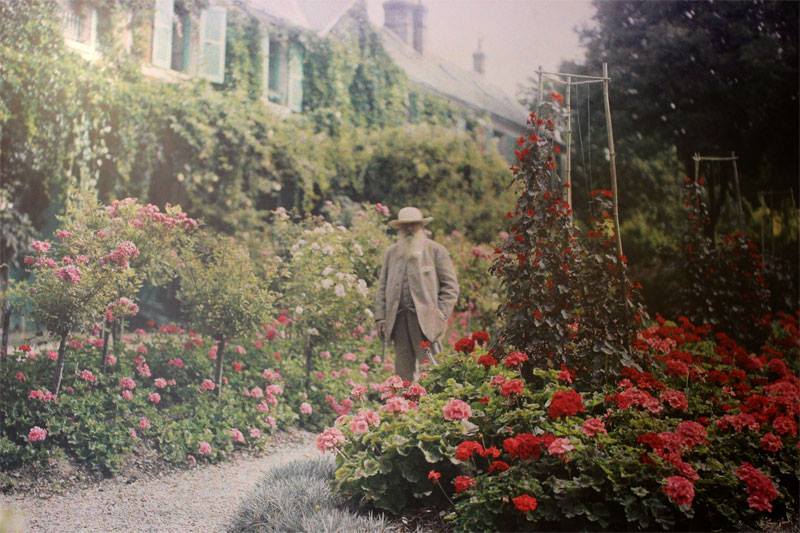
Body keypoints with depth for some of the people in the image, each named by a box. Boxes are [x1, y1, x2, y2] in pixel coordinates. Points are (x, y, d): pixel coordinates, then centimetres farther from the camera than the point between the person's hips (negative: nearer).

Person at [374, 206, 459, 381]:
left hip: (425, 319, -4)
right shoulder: (391, 253, 16)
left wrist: (440, 316, -7)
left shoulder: (436, 251, 4)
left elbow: (450, 286, 2)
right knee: (402, 370, 4)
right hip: (398, 319, 4)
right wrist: (380, 317, 7)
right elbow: (382, 287, 16)